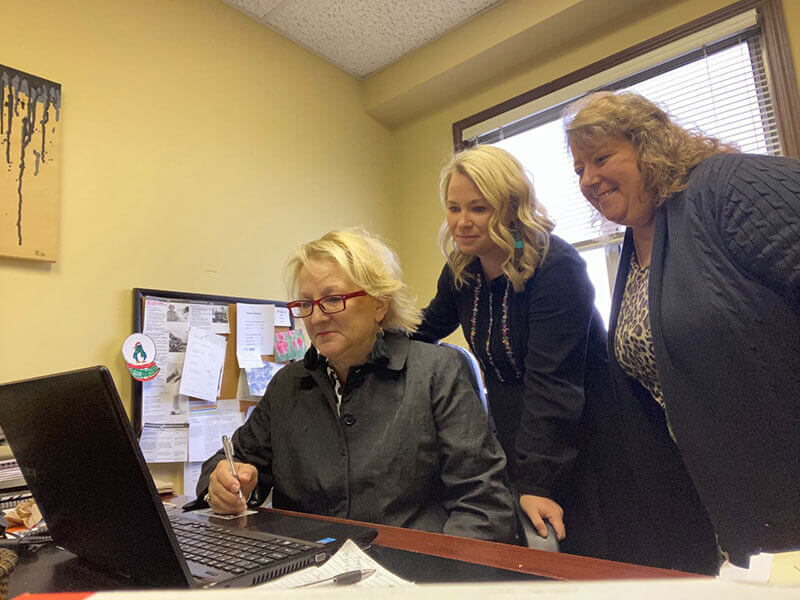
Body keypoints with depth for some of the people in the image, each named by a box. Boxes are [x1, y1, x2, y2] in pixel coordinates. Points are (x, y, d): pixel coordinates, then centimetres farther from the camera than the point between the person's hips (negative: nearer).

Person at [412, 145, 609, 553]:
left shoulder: (556, 267, -23)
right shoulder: (460, 270, -2)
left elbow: (551, 381, -28)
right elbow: (425, 329, 13)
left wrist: (536, 480, -29)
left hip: (575, 436, -5)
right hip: (510, 427, 6)